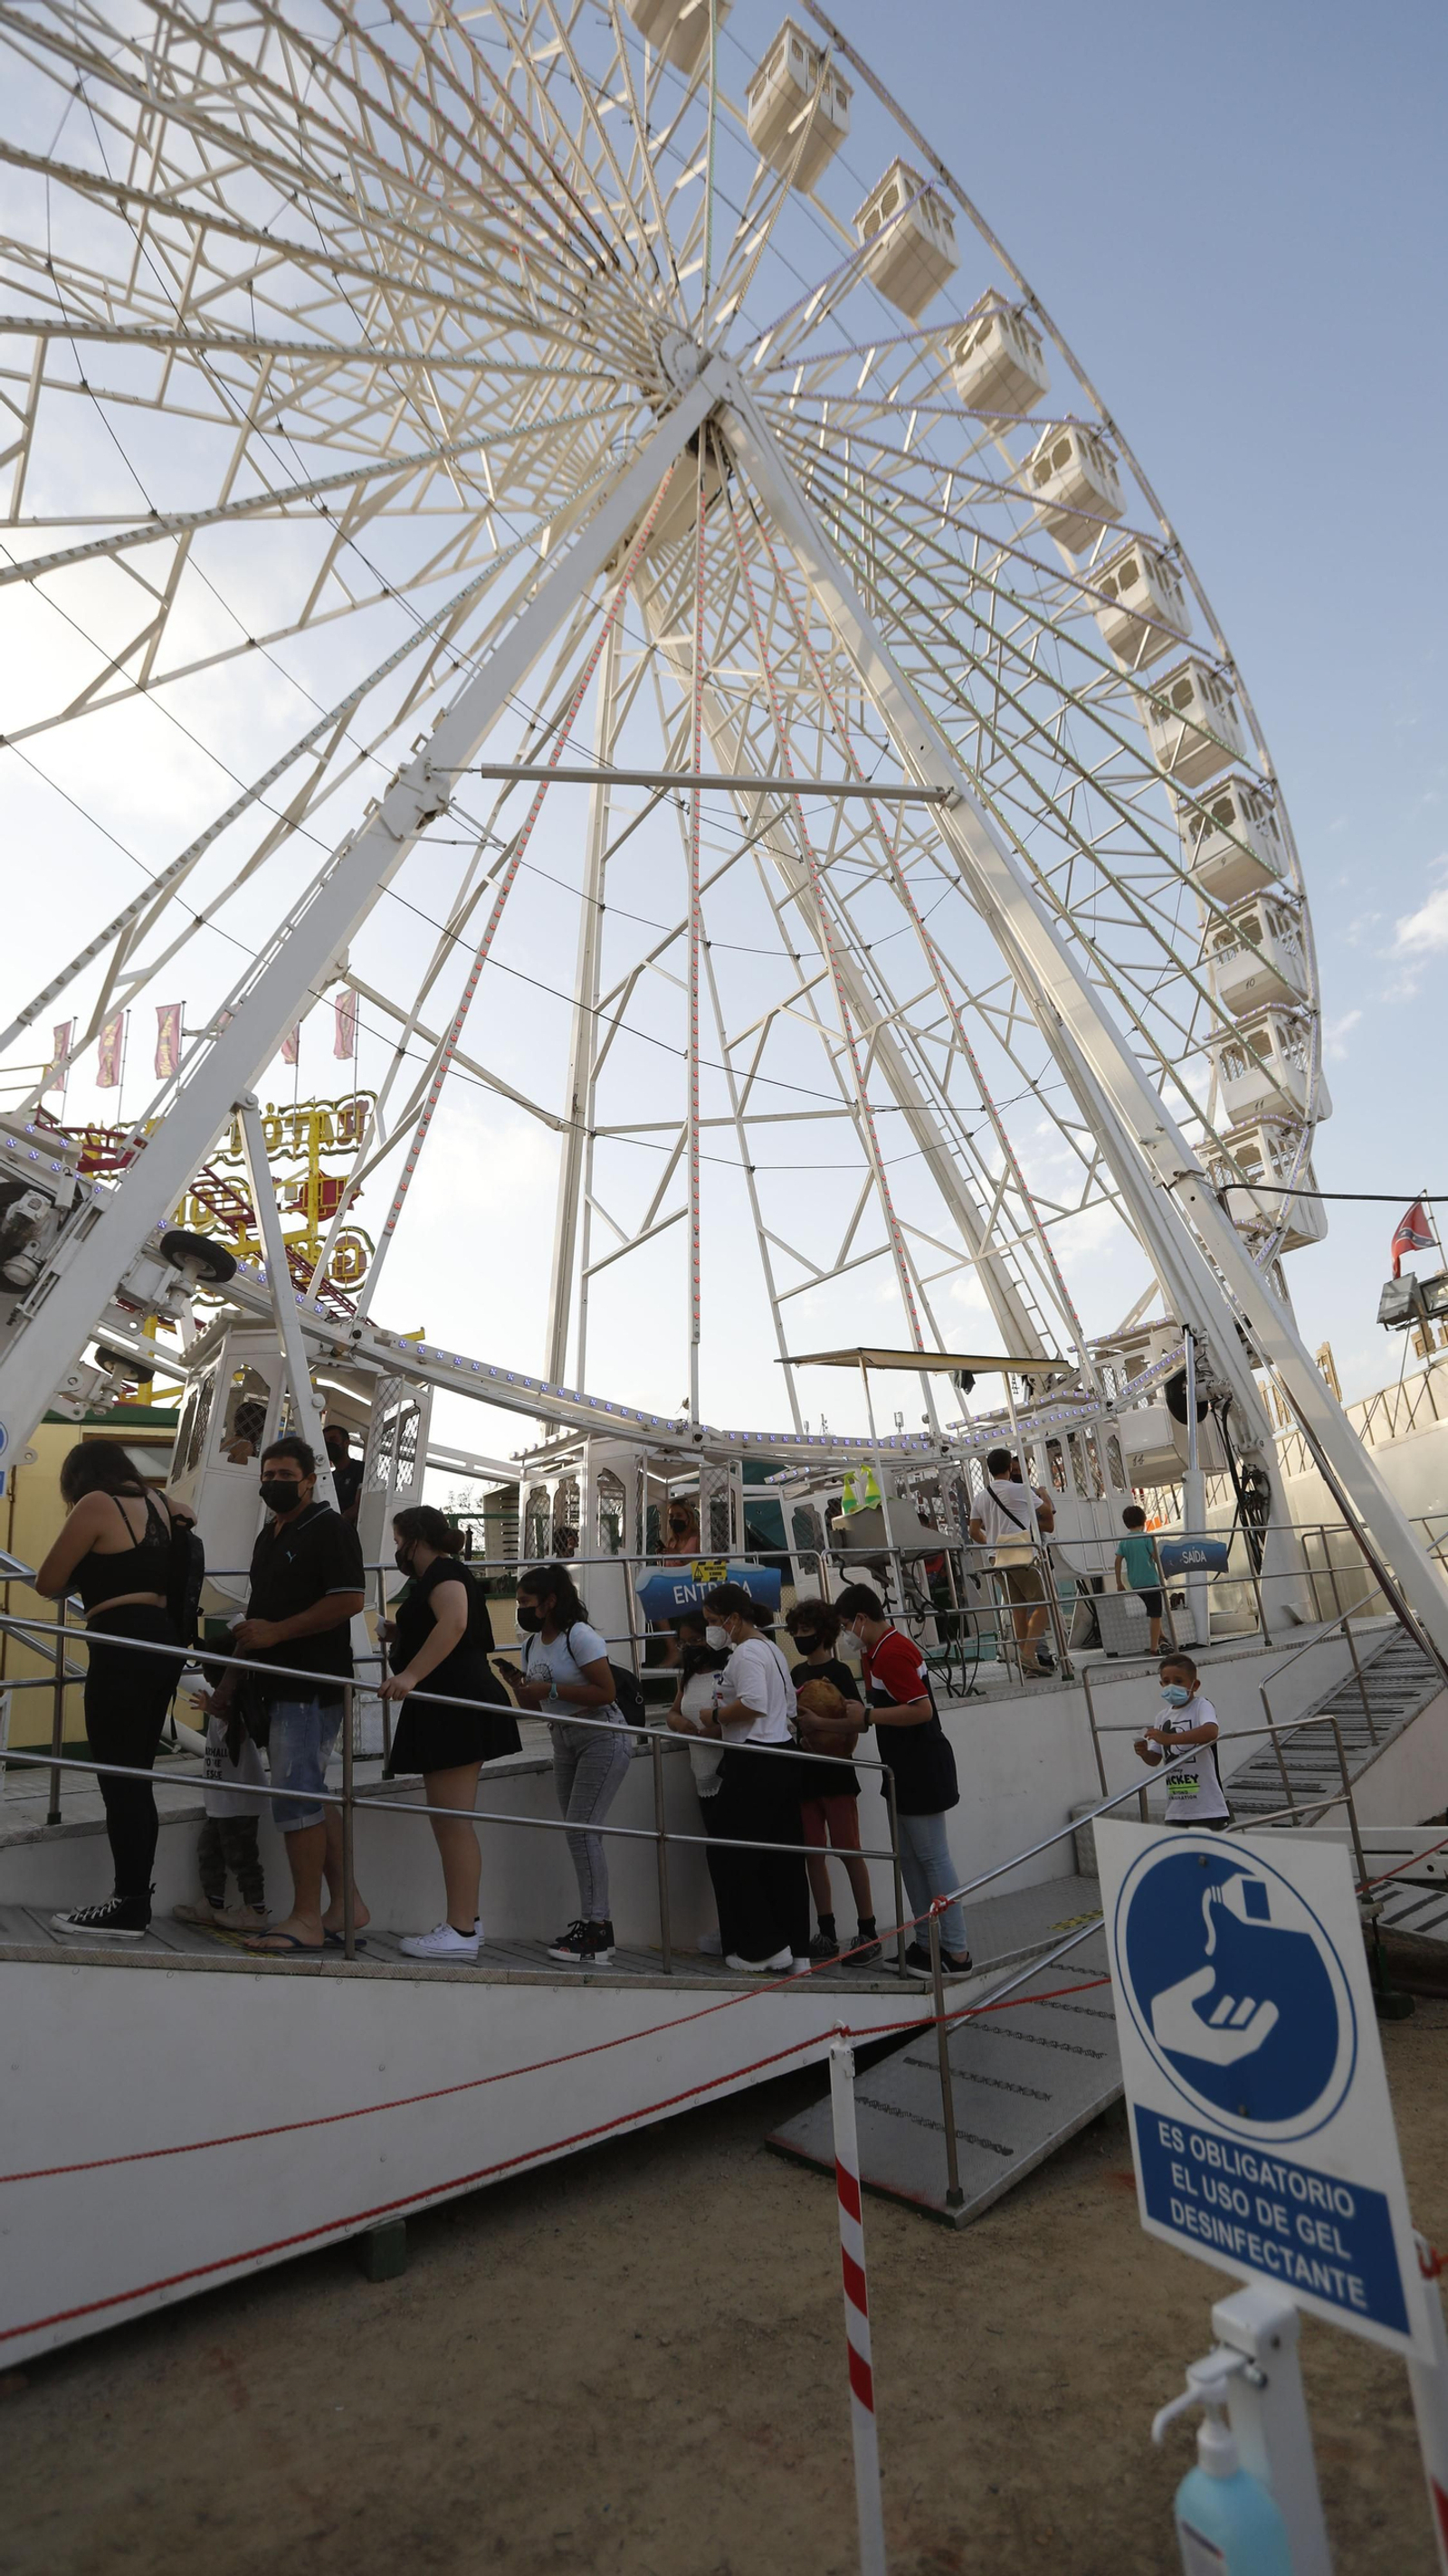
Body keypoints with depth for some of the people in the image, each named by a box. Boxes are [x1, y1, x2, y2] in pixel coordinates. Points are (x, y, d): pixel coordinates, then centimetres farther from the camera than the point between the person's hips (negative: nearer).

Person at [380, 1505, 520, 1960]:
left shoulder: (443, 1572, -10)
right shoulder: (434, 1577, 24)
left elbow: (453, 1621, -29)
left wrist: (410, 1674, -34)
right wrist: (401, 1636, 21)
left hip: (457, 1705, -11)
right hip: (452, 1708, 11)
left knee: (452, 1821, -8)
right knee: (450, 1821, 15)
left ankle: (461, 1932, -5)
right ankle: (464, 1921, 23)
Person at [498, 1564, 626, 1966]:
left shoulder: (579, 1635, -18)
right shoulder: (532, 1643, 7)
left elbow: (606, 1692, -24)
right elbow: (531, 1706, 15)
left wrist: (552, 1690, -23)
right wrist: (518, 1684, -6)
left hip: (602, 1739, -9)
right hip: (564, 1741, 9)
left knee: (582, 1827, -13)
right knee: (578, 1831, 9)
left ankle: (596, 1928, -7)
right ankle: (594, 1923, 17)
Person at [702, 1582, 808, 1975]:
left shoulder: (746, 1652, -14)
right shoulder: (772, 1648, 16)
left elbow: (753, 1703, -27)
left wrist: (716, 1716, -13)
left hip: (753, 1762, -10)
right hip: (783, 1758, 10)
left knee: (729, 1854, 2)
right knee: (784, 1856, 12)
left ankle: (764, 1949, 7)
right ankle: (796, 1949, 18)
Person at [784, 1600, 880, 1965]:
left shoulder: (838, 1670, -8)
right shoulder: (797, 1672, 11)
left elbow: (858, 1720, -19)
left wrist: (819, 1723, -23)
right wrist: (800, 1738, 1)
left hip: (835, 1774, -6)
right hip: (805, 1774, 6)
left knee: (849, 1852, -2)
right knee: (814, 1853, 9)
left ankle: (867, 1933, 7)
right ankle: (826, 1933, 18)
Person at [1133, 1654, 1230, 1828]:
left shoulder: (1202, 1706, -10)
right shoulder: (1163, 1717, 9)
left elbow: (1211, 1731, -33)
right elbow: (1156, 1759, 13)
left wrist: (1169, 1738, -38)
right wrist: (1144, 1753, -11)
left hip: (1208, 1807, -6)